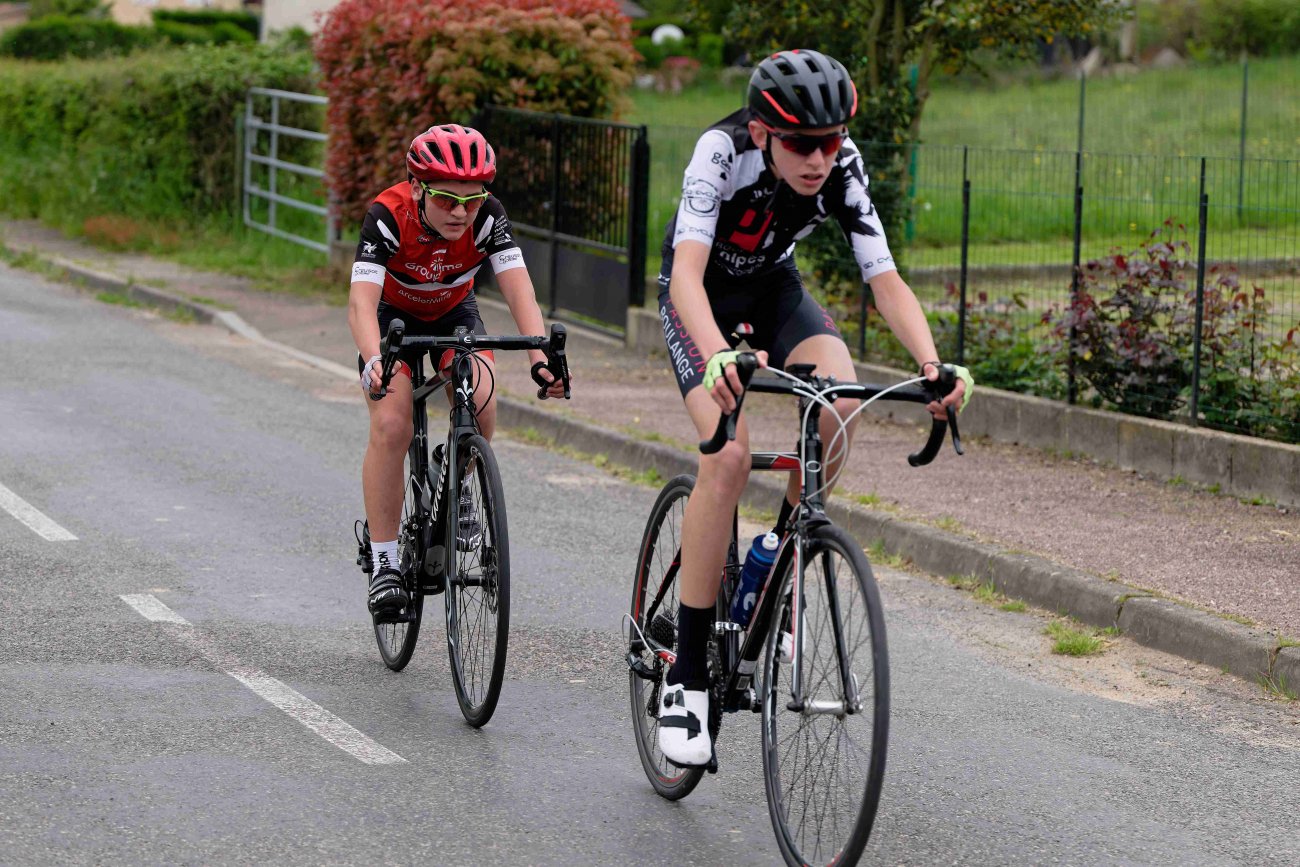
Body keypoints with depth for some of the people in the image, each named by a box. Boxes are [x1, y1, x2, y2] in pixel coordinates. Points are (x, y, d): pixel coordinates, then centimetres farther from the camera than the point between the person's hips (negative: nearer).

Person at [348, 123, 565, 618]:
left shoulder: (487, 217, -28)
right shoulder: (388, 216, -33)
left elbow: (518, 289, -36)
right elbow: (361, 301, -42)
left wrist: (540, 358, -53)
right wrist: (374, 363, -61)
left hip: (454, 313, 2)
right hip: (393, 314, -2)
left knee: (479, 403, -25)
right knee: (390, 428, -21)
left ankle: (457, 491, 6)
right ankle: (383, 563, -11)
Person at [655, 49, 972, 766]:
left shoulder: (841, 169, -23)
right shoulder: (723, 152, -33)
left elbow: (886, 280, -25)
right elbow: (687, 273, -44)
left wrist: (933, 365, -43)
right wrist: (718, 356, -63)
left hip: (774, 290, 4)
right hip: (701, 299, -3)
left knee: (839, 404, -28)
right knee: (729, 454, -26)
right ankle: (685, 679, -19)